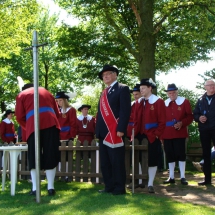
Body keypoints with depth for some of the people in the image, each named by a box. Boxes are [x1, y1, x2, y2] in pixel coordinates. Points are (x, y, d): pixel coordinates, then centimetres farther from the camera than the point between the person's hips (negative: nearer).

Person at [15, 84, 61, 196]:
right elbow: (57, 113, 25)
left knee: (34, 158, 4)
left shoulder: (21, 95, 20)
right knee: (50, 157, 4)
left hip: (33, 126, -2)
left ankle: (35, 188, -1)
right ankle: (51, 187, 0)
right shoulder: (46, 92, 30)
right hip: (51, 124, 2)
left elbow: (20, 117, 11)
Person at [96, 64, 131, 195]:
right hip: (104, 132, 8)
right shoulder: (104, 93, 22)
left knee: (117, 162, -3)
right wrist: (98, 130, 12)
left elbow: (125, 110, -12)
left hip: (115, 132, -8)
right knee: (105, 162, 11)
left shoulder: (122, 89, -2)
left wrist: (120, 129, -20)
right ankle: (109, 186, 19)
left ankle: (119, 188, 4)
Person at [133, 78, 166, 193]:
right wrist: (135, 133, 2)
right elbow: (136, 119, 11)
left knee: (152, 160, 0)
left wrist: (157, 134, -14)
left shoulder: (158, 102, -5)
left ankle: (150, 184, 7)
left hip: (152, 137, -5)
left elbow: (162, 121, -8)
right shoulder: (138, 102, 11)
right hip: (140, 136, 5)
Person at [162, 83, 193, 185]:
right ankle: (171, 177, 15)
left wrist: (182, 123, -17)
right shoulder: (164, 104, 9)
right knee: (169, 155, 7)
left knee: (181, 154, -3)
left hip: (180, 132, -3)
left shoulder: (185, 102, 1)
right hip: (167, 134, 3)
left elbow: (190, 116, -1)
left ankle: (182, 177, 4)